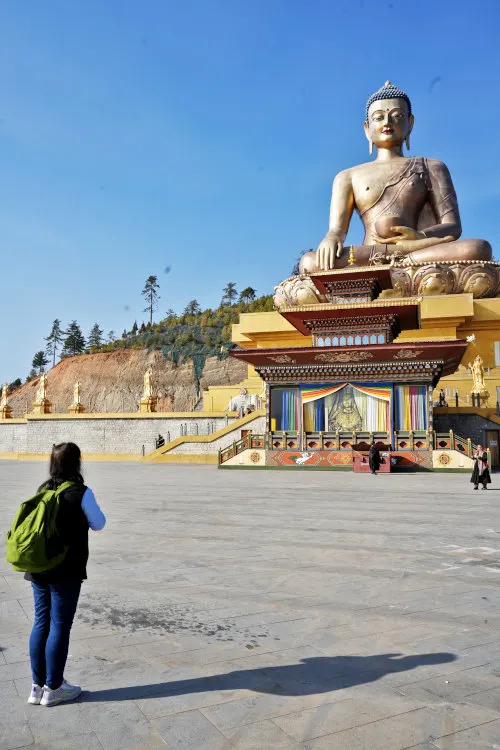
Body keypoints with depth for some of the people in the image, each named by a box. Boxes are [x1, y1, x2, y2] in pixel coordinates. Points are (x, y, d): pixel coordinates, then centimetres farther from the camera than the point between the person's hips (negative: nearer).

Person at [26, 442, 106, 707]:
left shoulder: (43, 490, 4)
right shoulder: (81, 493, -14)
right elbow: (98, 524, -3)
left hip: (39, 569, 7)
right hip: (66, 572, -6)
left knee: (41, 623, 14)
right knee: (59, 627, 5)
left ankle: (38, 685, 25)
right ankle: (52, 689, 16)